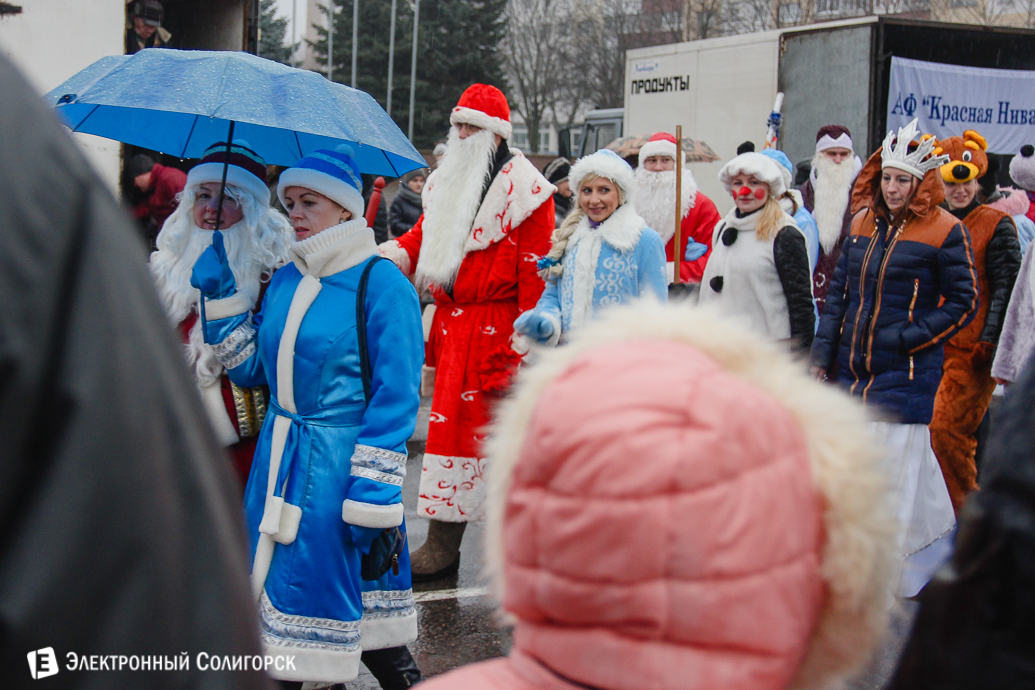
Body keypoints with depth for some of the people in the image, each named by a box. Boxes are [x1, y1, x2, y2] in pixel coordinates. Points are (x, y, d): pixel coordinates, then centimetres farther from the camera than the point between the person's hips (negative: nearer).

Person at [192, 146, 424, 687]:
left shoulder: (381, 285, -12)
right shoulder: (285, 281, 11)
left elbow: (395, 396, -14)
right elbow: (249, 367, 13)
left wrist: (372, 491, -19)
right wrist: (219, 292, 6)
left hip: (339, 469, -7)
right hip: (278, 461, 7)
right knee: (277, 588, 11)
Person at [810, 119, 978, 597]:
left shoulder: (945, 232, -5)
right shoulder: (864, 224, 12)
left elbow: (963, 304, -5)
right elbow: (838, 292, 15)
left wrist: (904, 339, -13)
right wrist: (822, 354, 6)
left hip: (905, 374, -6)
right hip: (851, 372, 6)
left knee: (895, 464, -6)